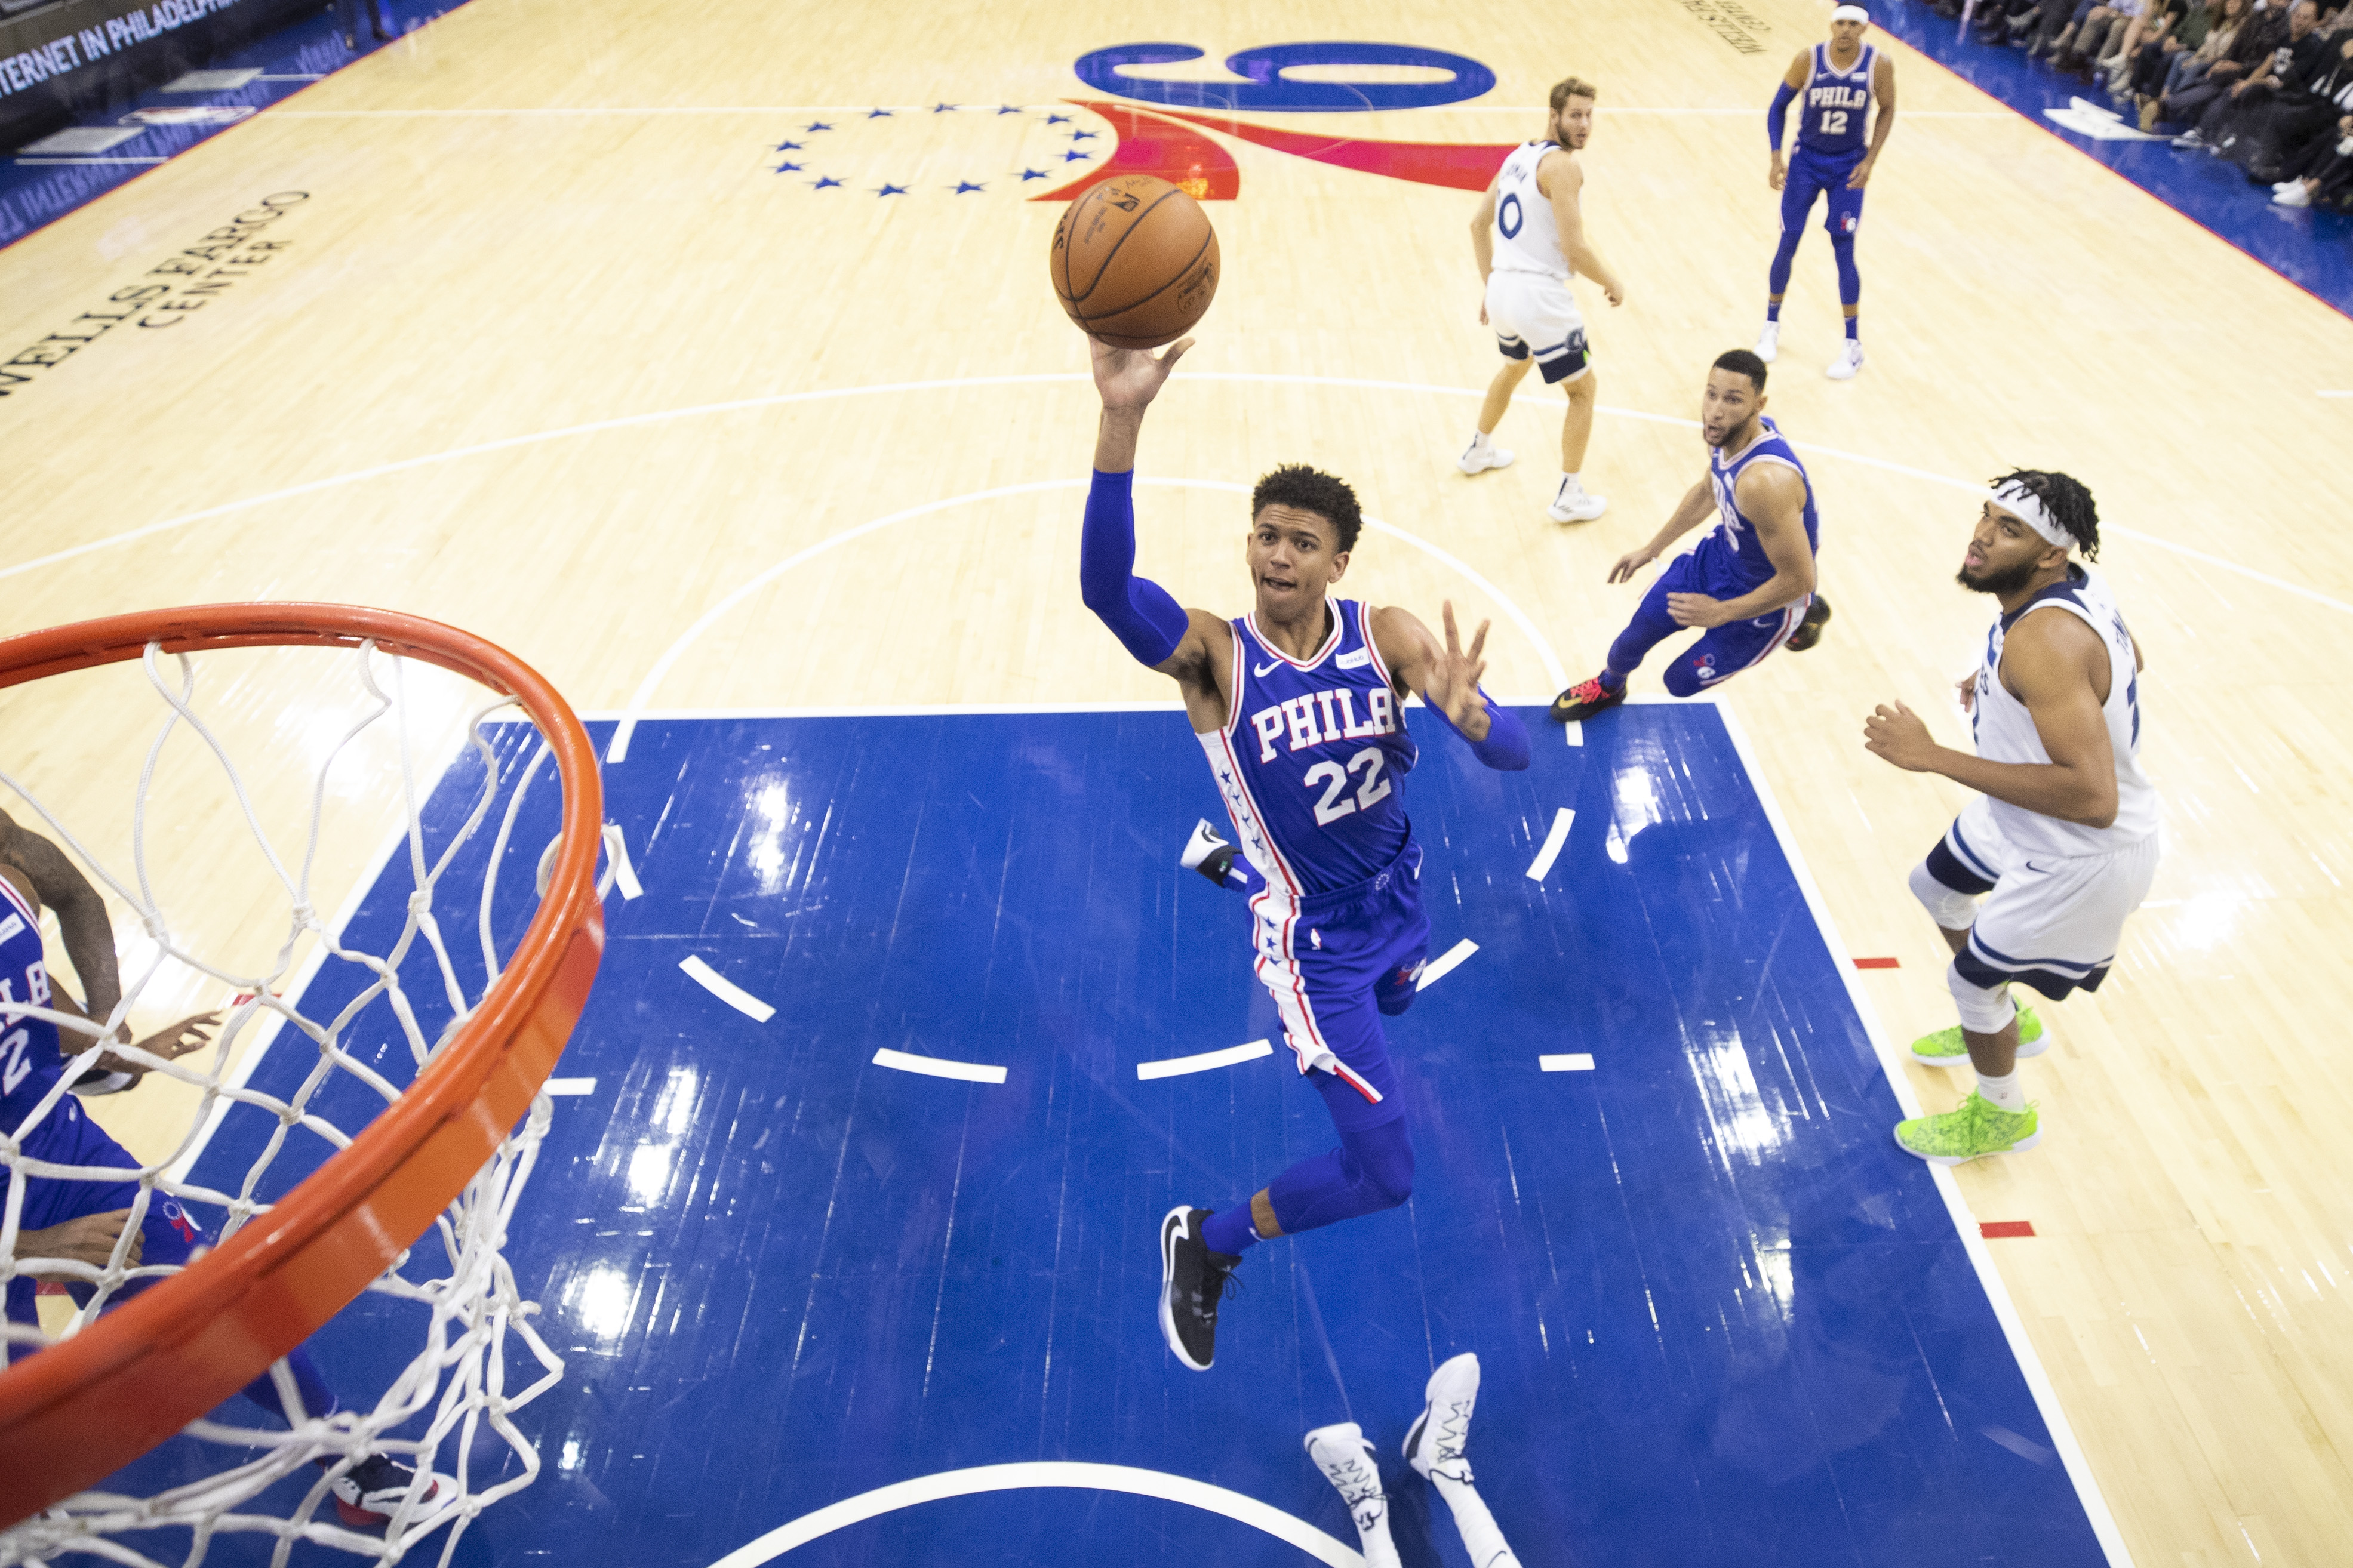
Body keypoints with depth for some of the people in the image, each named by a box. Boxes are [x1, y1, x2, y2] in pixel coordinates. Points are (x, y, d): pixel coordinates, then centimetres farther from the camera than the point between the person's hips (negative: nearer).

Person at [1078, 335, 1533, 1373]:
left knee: (1385, 1012, 37)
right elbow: (1105, 587, -45)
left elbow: (1515, 755, -21)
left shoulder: (1386, 635, -15)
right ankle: (1204, 1244, 19)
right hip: (1316, 938, -5)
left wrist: (1468, 715, -46)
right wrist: (1122, 420, -59)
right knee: (1385, 1175, -6)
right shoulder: (1213, 653, -24)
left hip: (1397, 900, 5)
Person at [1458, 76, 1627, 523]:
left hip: (1502, 289, 9)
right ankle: (1569, 497, 10)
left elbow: (1478, 225, 20)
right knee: (1583, 389, 7)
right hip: (1541, 295, -8)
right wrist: (1612, 284, -3)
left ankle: (1478, 451, 53)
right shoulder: (1562, 164, -13)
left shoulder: (1519, 155, 13)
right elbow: (1574, 247, -19)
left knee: (1515, 365, 37)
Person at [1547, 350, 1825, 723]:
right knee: (1636, 633, 9)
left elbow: (1799, 580, -32)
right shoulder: (1725, 431, -14)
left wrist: (1720, 613, -25)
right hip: (1722, 552, 7)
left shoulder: (1765, 481, -42)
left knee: (1682, 681, 6)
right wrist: (1651, 549, 16)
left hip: (1768, 596, -7)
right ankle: (1607, 688, 45)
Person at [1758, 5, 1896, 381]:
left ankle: (1854, 346, 5)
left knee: (1843, 252, -4)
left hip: (1849, 167, -1)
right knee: (1787, 245, 0)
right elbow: (1778, 107, -2)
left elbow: (1887, 110, 1)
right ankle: (1771, 326, 22)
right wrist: (1776, 158, -10)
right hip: (1806, 161, 1)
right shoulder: (1808, 60, -14)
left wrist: (1870, 160, -8)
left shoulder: (1879, 64, -13)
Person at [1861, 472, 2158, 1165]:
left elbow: (2092, 797, -43)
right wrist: (2005, 686, 12)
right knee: (1935, 885, 28)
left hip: (2082, 854, -10)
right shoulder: (2071, 583, -7)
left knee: (1970, 978, 8)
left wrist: (1936, 758, -42)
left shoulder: (2045, 641, -37)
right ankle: (2007, 1023, 53)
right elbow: (2128, 659, 15)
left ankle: (2002, 1115, 39)